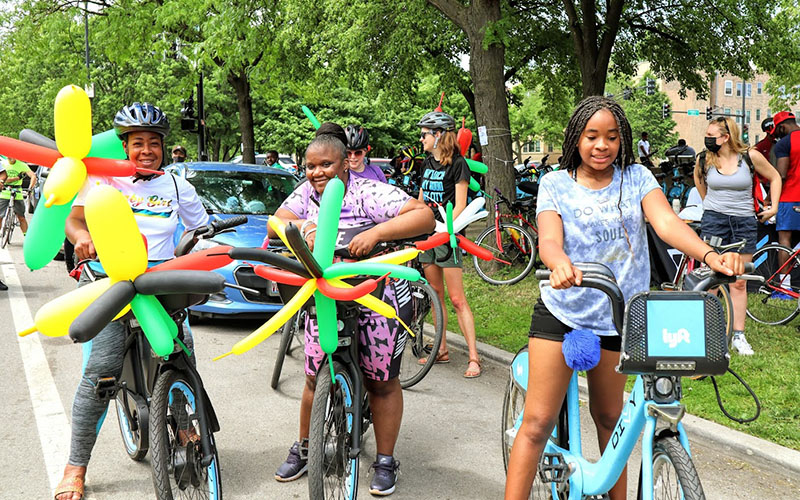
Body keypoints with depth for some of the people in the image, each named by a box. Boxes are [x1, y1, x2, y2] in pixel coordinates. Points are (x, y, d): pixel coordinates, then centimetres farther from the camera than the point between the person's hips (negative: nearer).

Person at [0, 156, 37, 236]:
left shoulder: (22, 165, -3)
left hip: (17, 195, -1)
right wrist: (18, 177, -17)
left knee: (21, 218, 0)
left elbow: (33, 176, -13)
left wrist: (30, 187, -29)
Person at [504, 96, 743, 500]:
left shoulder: (637, 178, 1)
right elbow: (549, 239, -19)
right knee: (538, 422, -5)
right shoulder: (555, 184, -3)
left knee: (608, 417, 16)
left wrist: (710, 255, -35)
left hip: (617, 317, 2)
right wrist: (561, 265, -43)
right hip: (561, 312, -2)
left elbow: (667, 222, -15)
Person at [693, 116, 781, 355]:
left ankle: (738, 335, 13)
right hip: (714, 220, 0)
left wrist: (773, 207, 3)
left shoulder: (751, 156, -6)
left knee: (739, 282, 5)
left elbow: (774, 177, 9)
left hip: (745, 222, 0)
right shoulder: (705, 160, -1)